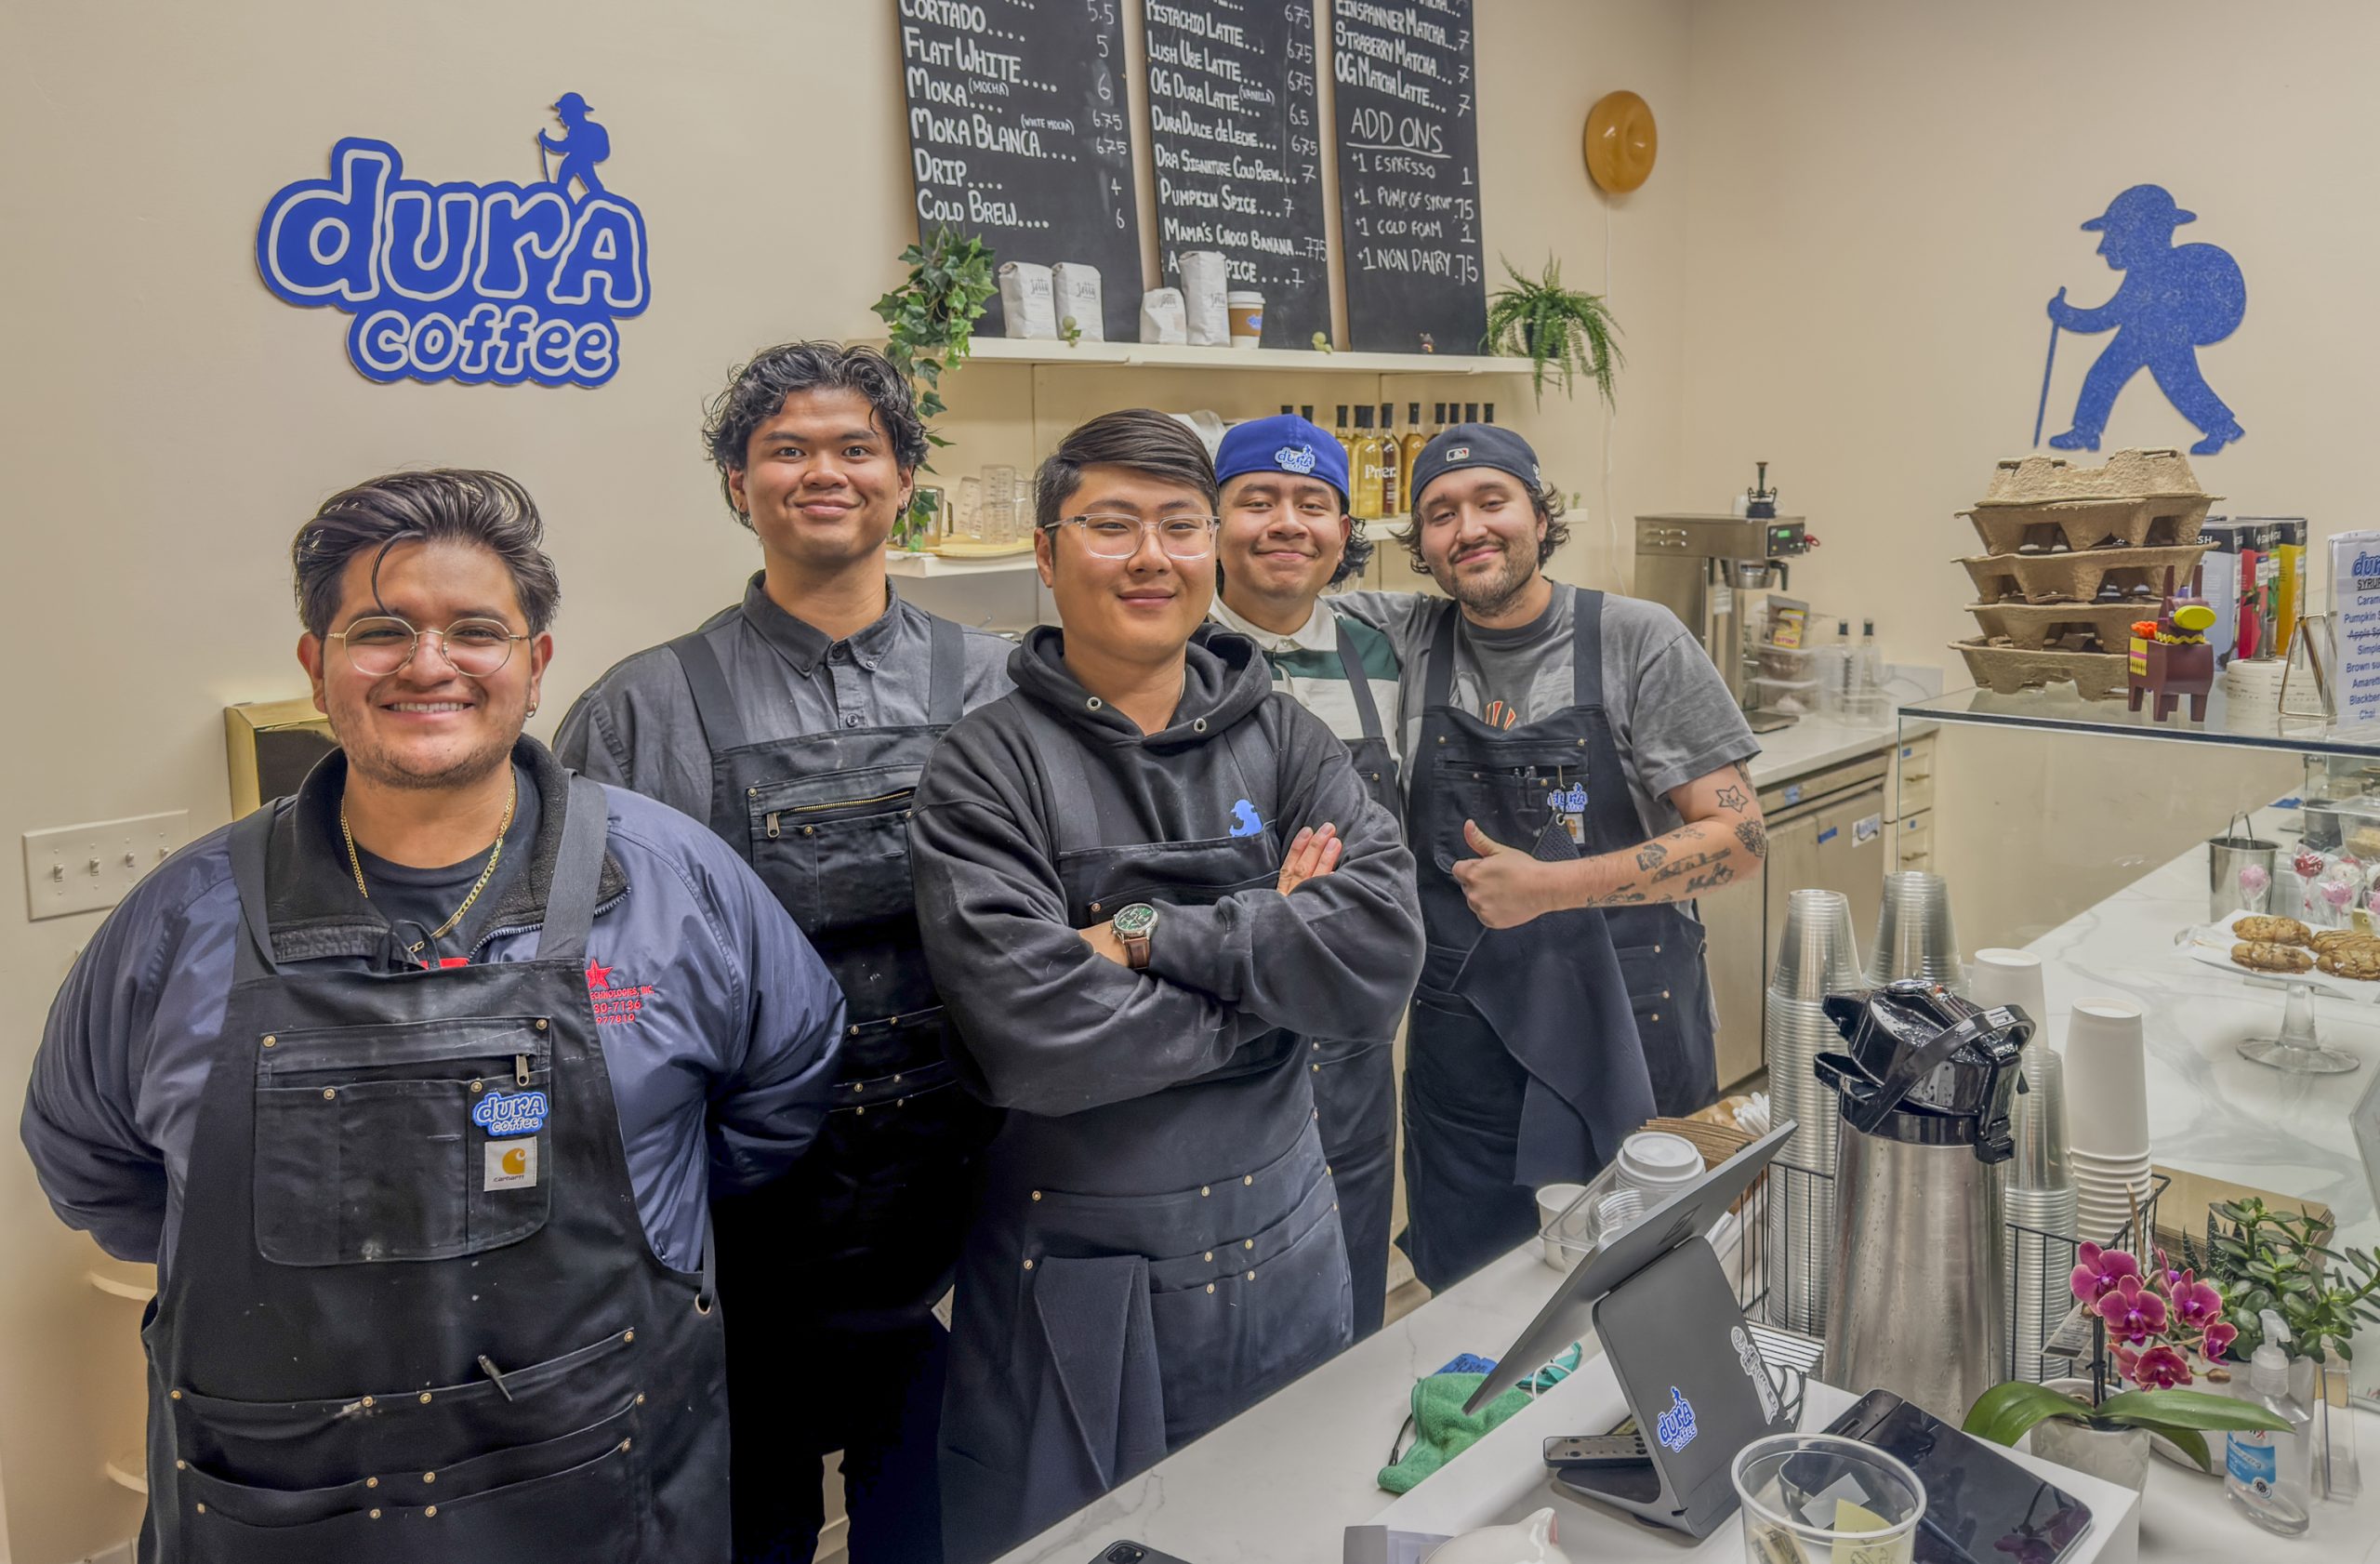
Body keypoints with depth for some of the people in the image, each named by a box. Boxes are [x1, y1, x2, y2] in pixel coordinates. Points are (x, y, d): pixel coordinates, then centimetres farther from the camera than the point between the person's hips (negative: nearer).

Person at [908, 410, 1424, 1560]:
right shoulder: (987, 765, -10)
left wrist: (1151, 934, -20)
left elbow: (1385, 948, -14)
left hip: (1282, 1259, 4)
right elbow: (1033, 1037, -23)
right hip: (1071, 1283, -3)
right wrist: (1270, 958, -14)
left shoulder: (1283, 740, 1)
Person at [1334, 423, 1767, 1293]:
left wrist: (1550, 886, -18)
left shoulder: (1636, 641, -7)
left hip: (1627, 1037, -2)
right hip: (1463, 1051, 2)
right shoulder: (1400, 639, 0)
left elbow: (1739, 838, -10)